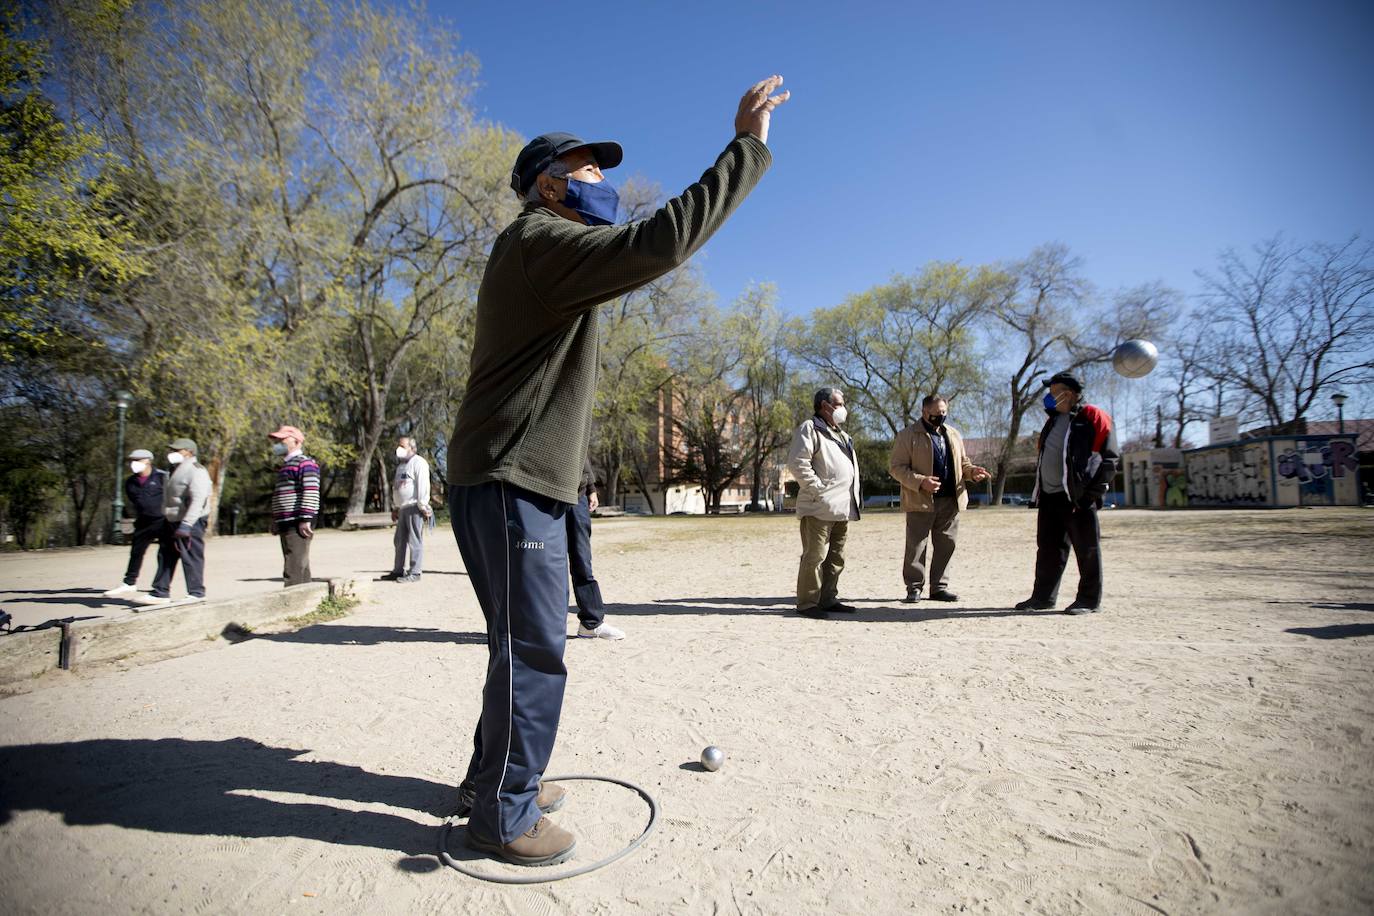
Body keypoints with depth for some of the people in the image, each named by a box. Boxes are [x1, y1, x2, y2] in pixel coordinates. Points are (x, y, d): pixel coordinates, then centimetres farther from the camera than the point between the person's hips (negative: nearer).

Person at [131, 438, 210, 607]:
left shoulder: (196, 472, -15)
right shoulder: (177, 471, 19)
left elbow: (198, 500, -25)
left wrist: (186, 524, -30)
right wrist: (164, 520, 23)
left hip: (190, 523, -10)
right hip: (171, 521, 10)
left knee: (191, 558, -4)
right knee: (165, 557, 11)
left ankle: (196, 593, 5)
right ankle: (160, 593, 18)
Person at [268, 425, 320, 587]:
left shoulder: (305, 463, -8)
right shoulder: (286, 466, 23)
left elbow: (311, 492, -19)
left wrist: (305, 519, -25)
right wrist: (275, 521, 26)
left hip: (298, 525, -10)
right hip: (287, 524, 10)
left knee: (294, 571, -15)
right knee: (300, 568, 13)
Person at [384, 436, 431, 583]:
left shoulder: (418, 462, -6)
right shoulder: (401, 465, 23)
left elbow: (423, 486, -14)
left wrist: (422, 506, -18)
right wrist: (394, 508, 23)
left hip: (414, 508, -9)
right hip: (402, 508, 9)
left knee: (415, 541, -6)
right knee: (399, 541, 12)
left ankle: (415, 572, -2)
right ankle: (398, 570, 20)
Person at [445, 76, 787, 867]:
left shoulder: (550, 252, 24)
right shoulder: (539, 241, -12)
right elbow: (656, 244, -26)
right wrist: (747, 149, -19)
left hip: (525, 480, 11)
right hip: (511, 480, -11)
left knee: (529, 642, 18)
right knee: (533, 650, -4)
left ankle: (495, 778, 33)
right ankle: (503, 814, 13)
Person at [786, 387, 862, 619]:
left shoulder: (842, 434, 24)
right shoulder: (810, 428, -5)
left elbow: (851, 467, 31)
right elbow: (797, 463, -17)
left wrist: (853, 497, 17)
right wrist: (818, 489, -17)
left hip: (842, 507, 9)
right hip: (820, 506, -9)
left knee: (836, 557, 12)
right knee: (815, 556, -7)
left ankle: (828, 599, 21)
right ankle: (807, 603, 0)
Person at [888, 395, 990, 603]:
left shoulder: (953, 434, 15)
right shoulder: (908, 436, -4)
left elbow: (962, 461, 25)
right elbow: (896, 467, -8)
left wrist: (971, 470, 1)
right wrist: (920, 482, -21)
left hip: (950, 500, 6)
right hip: (921, 501, -5)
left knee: (946, 545, 9)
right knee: (916, 546, 0)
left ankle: (939, 587, 20)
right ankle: (914, 588, 10)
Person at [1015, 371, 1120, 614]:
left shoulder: (1093, 418, -5)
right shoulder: (1054, 420, 18)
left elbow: (1110, 458, -8)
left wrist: (1093, 492, -14)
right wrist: (1039, 489, 13)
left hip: (1078, 497, -7)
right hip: (1049, 496, 8)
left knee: (1087, 549, 1)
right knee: (1048, 548, 10)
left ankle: (1089, 600, 11)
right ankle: (1043, 597, 17)